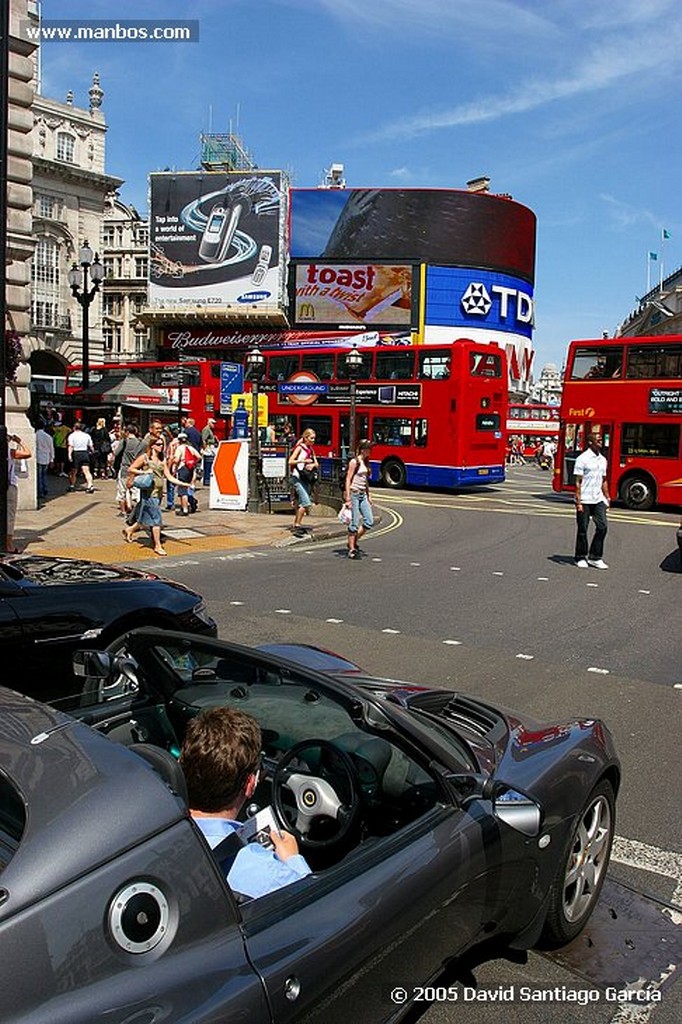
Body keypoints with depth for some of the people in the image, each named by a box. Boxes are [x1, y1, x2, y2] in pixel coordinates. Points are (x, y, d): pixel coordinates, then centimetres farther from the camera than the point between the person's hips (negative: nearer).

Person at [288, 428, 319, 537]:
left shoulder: (311, 450, 15)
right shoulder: (300, 447, -5)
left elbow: (317, 464, 11)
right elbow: (290, 461, -11)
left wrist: (312, 465, -10)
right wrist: (303, 460, -18)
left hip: (307, 479, 7)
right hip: (298, 478, -7)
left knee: (301, 503, 11)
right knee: (306, 502, -16)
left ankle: (296, 524, 22)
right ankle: (297, 525, -9)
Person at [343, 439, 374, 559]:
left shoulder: (365, 462, 14)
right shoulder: (354, 462, -9)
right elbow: (348, 480, -12)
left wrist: (368, 497, 19)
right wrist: (348, 498, -18)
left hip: (363, 495, 8)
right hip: (354, 494, -8)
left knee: (369, 522, 2)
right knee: (354, 523, -4)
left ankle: (353, 541, 17)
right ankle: (351, 549, 5)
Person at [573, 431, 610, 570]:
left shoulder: (602, 459, 12)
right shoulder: (582, 459, -9)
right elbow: (578, 482, -11)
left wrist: (607, 498, 14)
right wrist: (578, 502, -16)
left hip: (598, 500, 6)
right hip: (584, 500, -6)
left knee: (602, 527, 0)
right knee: (582, 530, 3)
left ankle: (595, 557, 10)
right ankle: (581, 558, 16)